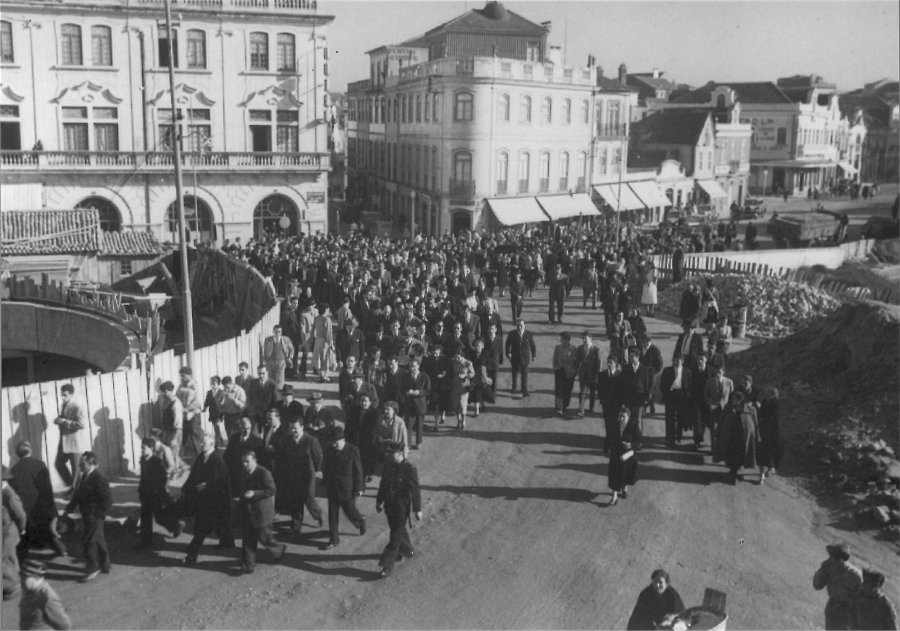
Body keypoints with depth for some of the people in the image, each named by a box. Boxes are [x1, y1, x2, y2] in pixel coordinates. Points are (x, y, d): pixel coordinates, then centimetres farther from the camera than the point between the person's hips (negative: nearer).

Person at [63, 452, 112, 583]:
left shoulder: (99, 479, -20)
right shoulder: (85, 476, 7)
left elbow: (108, 499, -19)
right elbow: (78, 494, 14)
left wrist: (98, 514, -18)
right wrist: (68, 509, 7)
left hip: (94, 516, -9)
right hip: (87, 515, 9)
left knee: (90, 541, -4)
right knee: (98, 540, 18)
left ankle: (92, 569, 8)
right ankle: (105, 565, 31)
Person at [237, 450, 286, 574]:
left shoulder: (264, 473, -16)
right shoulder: (245, 474, 9)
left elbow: (271, 490, -18)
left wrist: (254, 494, -24)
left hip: (261, 513, -7)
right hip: (247, 512, 7)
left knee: (264, 537, 2)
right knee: (247, 539, 6)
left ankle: (279, 549, 30)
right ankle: (247, 566, 12)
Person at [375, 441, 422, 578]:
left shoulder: (409, 469, -19)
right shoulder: (389, 467, 2)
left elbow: (415, 491, -15)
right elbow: (383, 485, 13)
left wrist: (417, 510, -13)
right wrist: (379, 502, 17)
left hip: (401, 508, -7)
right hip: (389, 506, 7)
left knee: (395, 537, -3)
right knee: (400, 531, 22)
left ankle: (387, 566, 1)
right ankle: (407, 550, 46)